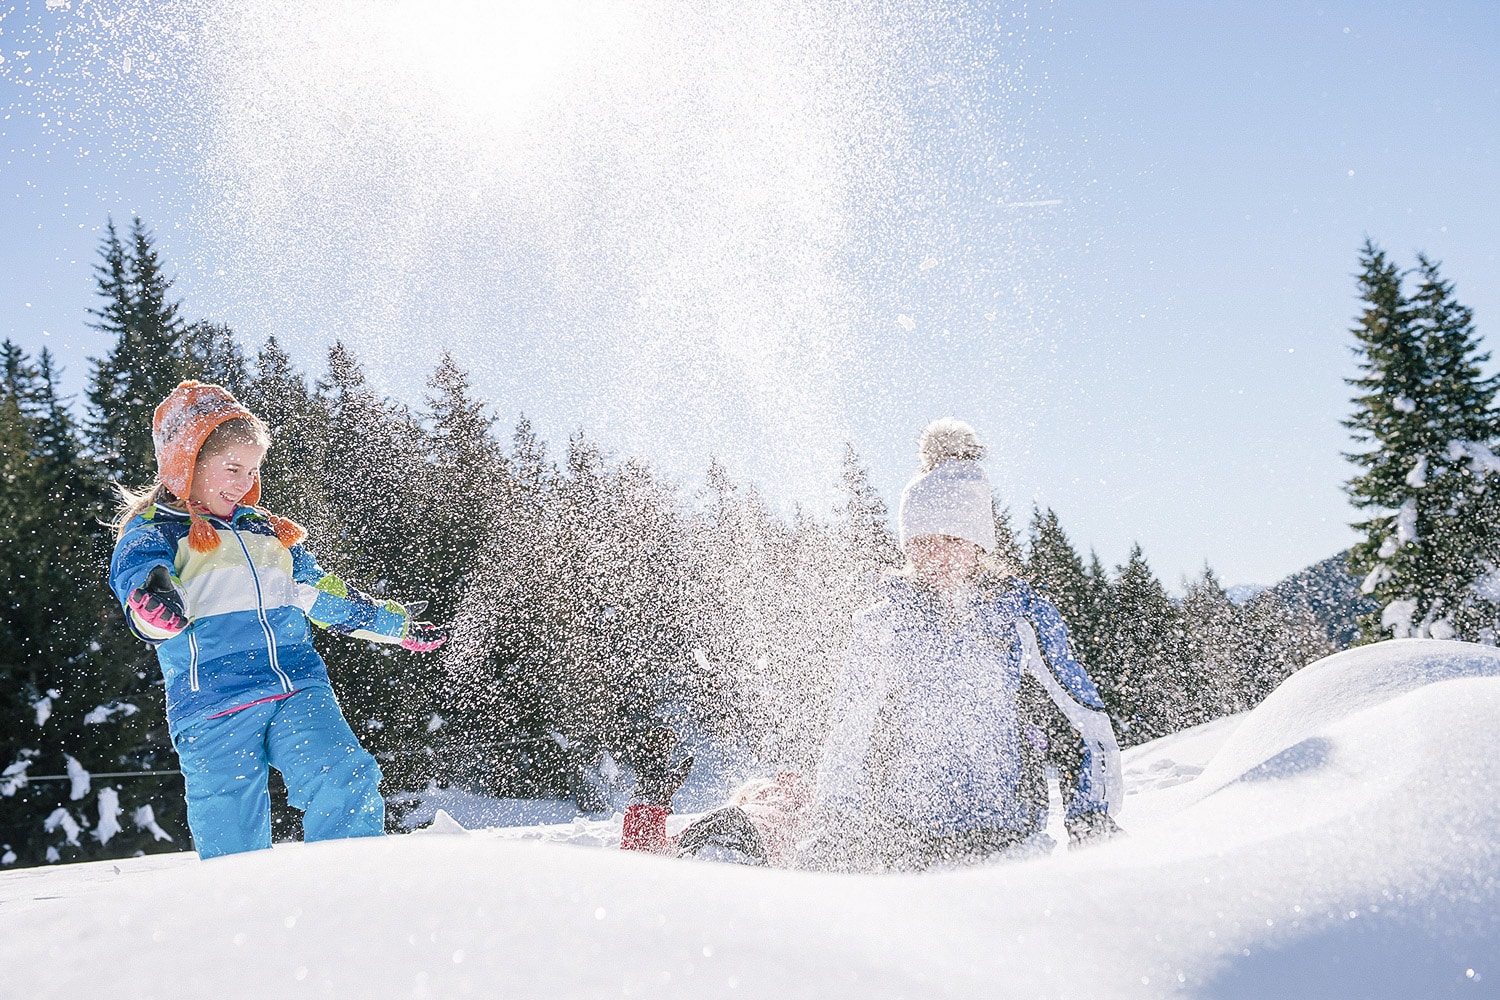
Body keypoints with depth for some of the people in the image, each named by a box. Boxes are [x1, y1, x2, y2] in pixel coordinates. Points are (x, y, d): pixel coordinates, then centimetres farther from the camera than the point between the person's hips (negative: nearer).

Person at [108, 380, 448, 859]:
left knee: (347, 784, -17)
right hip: (213, 706, -4)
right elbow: (139, 577, -14)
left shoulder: (267, 532, 24)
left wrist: (396, 623, 35)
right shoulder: (149, 532, 7)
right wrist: (155, 609, -39)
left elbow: (324, 595, 32)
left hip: (298, 689, 4)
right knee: (232, 837, -4)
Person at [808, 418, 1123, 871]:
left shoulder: (1024, 616, 3)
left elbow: (1082, 726, 8)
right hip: (896, 842, 1)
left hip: (1002, 841, -1)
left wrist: (1092, 820, -2)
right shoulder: (883, 621, 6)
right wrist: (834, 833, 11)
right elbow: (846, 737, 13)